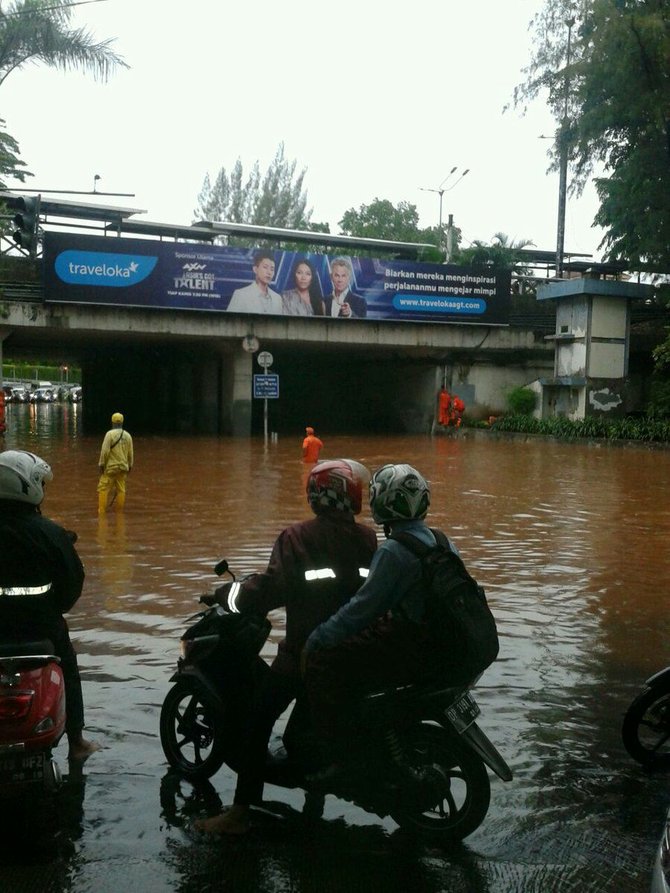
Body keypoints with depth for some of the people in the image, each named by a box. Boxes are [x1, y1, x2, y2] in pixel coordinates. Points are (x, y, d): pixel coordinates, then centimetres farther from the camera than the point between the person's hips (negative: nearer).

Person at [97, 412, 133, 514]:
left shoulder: (110, 434, -11)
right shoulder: (128, 436, 4)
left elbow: (105, 451, -14)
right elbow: (130, 454, 7)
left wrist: (101, 464, -7)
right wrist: (130, 466, 18)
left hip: (110, 467, -5)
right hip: (123, 467, 5)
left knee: (103, 488, 0)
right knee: (121, 489, 8)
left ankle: (101, 511, -5)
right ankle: (119, 512, 11)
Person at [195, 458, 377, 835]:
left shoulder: (297, 537, -12)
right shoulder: (367, 537, 1)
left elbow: (274, 586, -20)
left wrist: (229, 594, -6)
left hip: (305, 649, -5)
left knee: (258, 722, 0)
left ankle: (241, 812, -4)